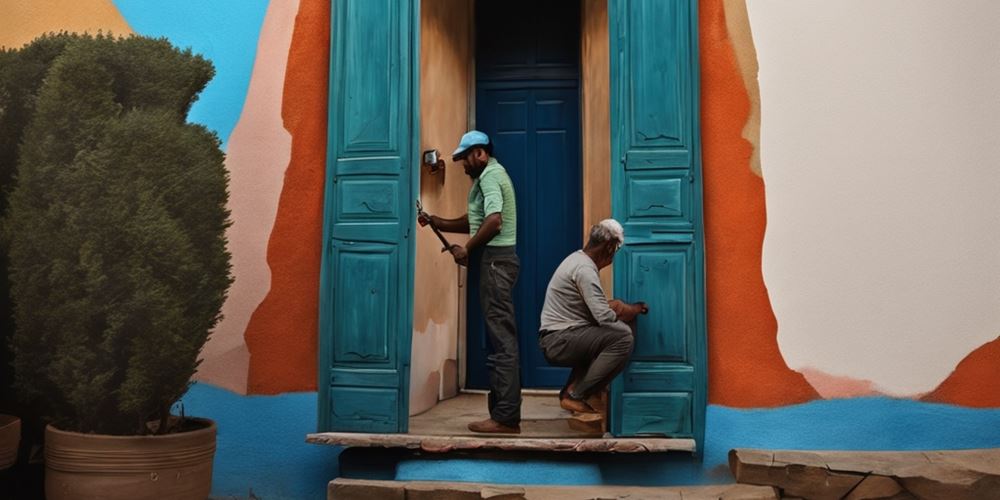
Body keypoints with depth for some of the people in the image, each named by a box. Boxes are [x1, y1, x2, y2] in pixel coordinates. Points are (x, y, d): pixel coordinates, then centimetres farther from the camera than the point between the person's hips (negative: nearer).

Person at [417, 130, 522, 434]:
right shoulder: (490, 175, 24)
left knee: (501, 338, -11)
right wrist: (437, 223, 16)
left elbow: (493, 221, -25)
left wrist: (467, 249, -15)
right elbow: (474, 222, 26)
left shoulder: (490, 176, -9)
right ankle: (505, 414, 13)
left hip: (496, 259, -11)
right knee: (501, 337, 9)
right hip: (497, 259, 11)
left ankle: (505, 418, -11)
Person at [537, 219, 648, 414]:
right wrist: (634, 309, -5)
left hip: (556, 340, 10)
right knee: (623, 337, -21)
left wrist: (632, 308, 12)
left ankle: (571, 389, 13)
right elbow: (604, 317, -23)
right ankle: (575, 396, -12)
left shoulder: (577, 259, 15)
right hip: (559, 341, -10)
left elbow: (594, 307, 21)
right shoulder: (585, 269, -16)